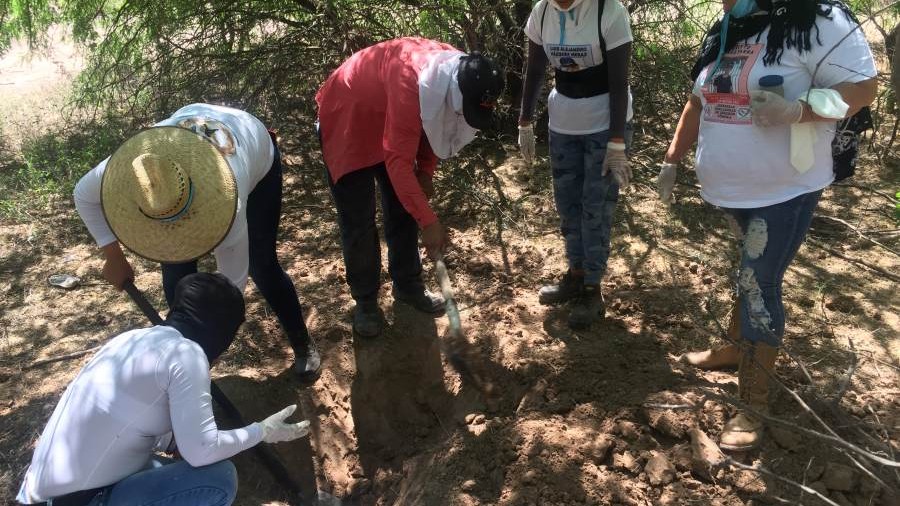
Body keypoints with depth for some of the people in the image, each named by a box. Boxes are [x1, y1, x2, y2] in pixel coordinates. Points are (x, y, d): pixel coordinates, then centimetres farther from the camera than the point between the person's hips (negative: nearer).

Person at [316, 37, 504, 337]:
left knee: (403, 210, 9)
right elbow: (397, 160, -39)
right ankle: (365, 300, 13)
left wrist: (426, 170, -6)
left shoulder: (460, 76, -16)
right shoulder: (413, 82, -41)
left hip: (393, 124, 7)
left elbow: (434, 122, 3)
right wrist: (429, 222, -38)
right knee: (358, 222, -4)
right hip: (347, 122, -7)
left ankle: (408, 286, 25)